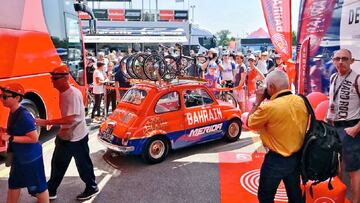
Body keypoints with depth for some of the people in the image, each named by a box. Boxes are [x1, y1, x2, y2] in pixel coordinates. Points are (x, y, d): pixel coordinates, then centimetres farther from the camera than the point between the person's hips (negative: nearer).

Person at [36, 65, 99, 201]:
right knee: (58, 163, 18)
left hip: (77, 137, -9)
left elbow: (70, 119, -33)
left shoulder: (74, 94, -26)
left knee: (83, 165, 9)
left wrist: (46, 122, -33)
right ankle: (51, 191, 34)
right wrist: (62, 130, 9)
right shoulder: (62, 92, 2)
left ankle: (92, 188, 30)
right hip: (65, 136, 9)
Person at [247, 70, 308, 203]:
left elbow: (249, 123, -10)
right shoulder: (301, 101, -6)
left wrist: (258, 101, -4)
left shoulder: (268, 107, -26)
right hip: (297, 157, 7)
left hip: (276, 160, -6)